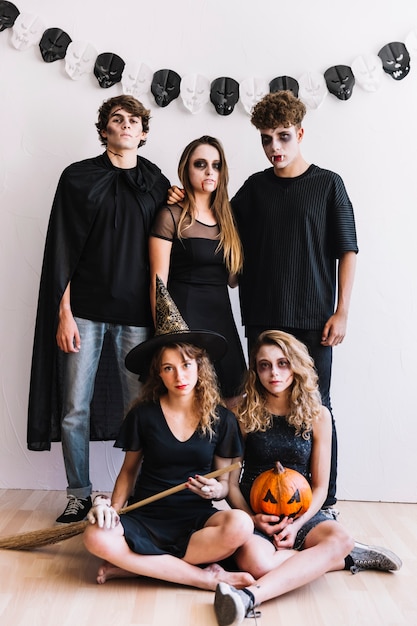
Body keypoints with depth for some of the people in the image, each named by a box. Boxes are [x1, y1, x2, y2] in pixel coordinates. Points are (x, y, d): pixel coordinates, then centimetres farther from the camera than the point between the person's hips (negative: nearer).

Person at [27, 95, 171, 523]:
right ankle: (79, 495, 19)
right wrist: (64, 313, -5)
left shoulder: (157, 183, 11)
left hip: (136, 311, 1)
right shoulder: (79, 178, 5)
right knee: (75, 407, 2)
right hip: (85, 307, -1)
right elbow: (63, 248, 1)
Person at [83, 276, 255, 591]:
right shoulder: (143, 414, 0)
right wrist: (113, 507, -7)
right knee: (97, 537, -32)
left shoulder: (222, 419, 1)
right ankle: (207, 577, -24)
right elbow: (129, 470, 11)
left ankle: (134, 565, -19)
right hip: (147, 517, 0)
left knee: (240, 526, -33)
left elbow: (225, 482, 7)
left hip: (196, 518, 0)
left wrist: (214, 489, -16)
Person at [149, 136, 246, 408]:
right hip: (183, 316, -6)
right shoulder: (171, 216, -4)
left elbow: (233, 278, 14)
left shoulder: (226, 218, 14)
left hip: (222, 316, 6)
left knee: (231, 403, 9)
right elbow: (158, 282, -8)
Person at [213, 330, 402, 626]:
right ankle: (348, 558, -11)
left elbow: (320, 486, 3)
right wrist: (252, 518, -17)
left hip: (300, 512, 1)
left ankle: (251, 596, -38)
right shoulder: (244, 413, -3)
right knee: (256, 560, -33)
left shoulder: (317, 415, 0)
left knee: (340, 537, -30)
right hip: (253, 515, -1)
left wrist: (296, 525, -13)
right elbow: (231, 482, 0)